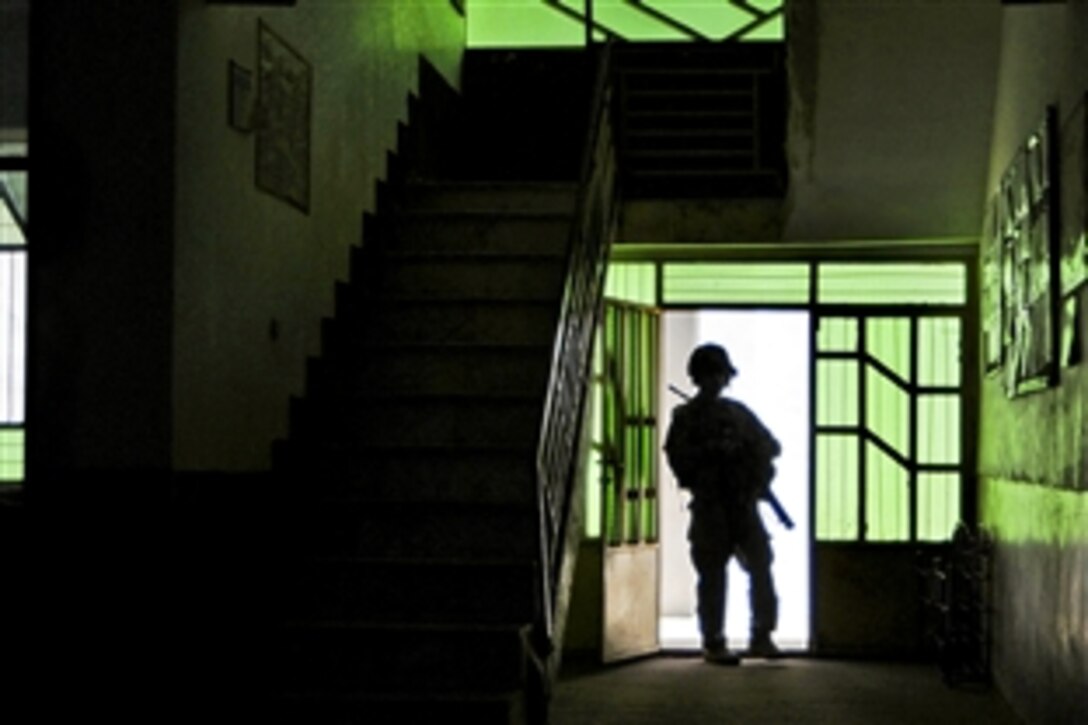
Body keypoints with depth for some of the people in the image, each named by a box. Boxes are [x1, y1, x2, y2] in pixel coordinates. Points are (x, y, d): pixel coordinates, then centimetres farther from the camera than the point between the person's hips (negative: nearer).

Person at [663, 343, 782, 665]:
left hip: (743, 503, 4)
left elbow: (769, 445, 15)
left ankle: (761, 637, 4)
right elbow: (677, 457, -8)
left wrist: (760, 480, -2)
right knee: (713, 576, -2)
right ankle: (713, 643, 6)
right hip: (709, 506, -3)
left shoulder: (737, 412, 15)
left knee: (761, 565, -4)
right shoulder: (686, 416, 4)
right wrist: (713, 450, -18)